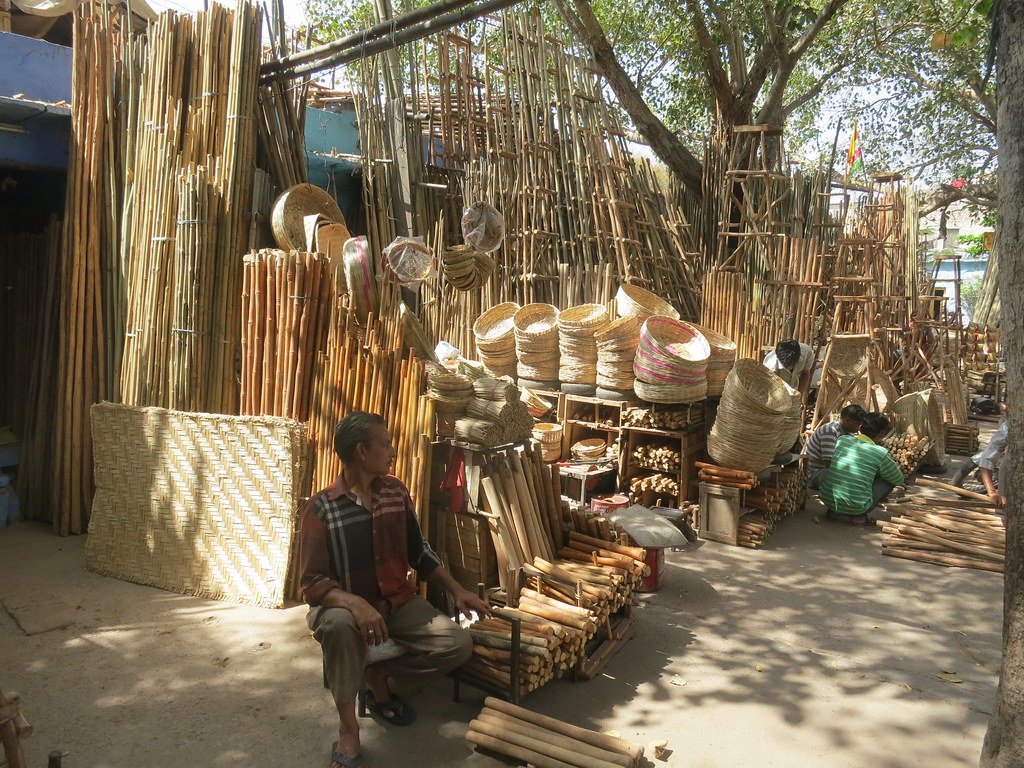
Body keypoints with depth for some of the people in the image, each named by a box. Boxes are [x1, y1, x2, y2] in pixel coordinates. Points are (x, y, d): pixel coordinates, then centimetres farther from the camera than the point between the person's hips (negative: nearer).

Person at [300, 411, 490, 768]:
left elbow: (420, 552, 11)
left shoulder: (396, 491, 0)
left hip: (398, 602, 5)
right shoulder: (320, 509, -16)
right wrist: (356, 603, -37)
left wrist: (457, 590, 5)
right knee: (339, 625, -39)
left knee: (458, 644, -14)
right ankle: (348, 729, -18)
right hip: (345, 606, -4)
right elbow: (313, 584, -19)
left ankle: (379, 677, 8)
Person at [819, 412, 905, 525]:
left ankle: (835, 511, 15)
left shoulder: (842, 440, 3)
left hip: (827, 500, 5)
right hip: (855, 508, -5)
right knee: (890, 479, 13)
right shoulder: (881, 453, -9)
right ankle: (859, 515, 4)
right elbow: (899, 480, 9)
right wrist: (894, 467, 33)